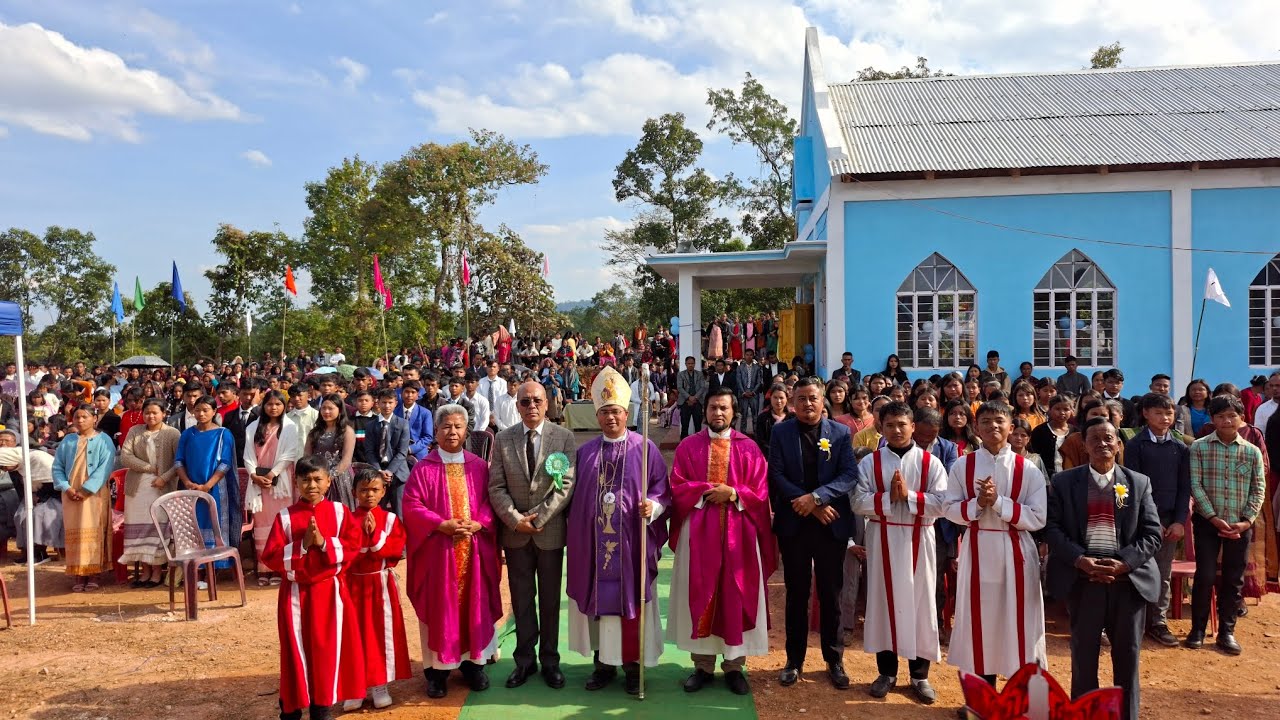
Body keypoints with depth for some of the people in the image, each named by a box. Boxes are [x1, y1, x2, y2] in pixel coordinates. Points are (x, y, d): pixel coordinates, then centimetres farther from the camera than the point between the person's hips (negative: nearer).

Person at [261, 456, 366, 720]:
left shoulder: (340, 512, 0)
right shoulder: (285, 517, -4)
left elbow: (353, 547, -7)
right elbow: (270, 557, -8)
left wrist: (324, 543, -19)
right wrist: (303, 545, -19)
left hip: (330, 592, 1)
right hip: (296, 594, -1)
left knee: (328, 649, 6)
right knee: (296, 650, 6)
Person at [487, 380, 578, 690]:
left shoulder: (564, 437, -4)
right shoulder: (503, 439, 1)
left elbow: (567, 485, -9)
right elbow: (496, 487, -1)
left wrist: (537, 518, -15)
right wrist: (516, 520, -13)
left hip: (550, 531, -1)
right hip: (515, 533, 1)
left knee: (550, 600, 10)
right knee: (521, 600, 11)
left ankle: (549, 660, 22)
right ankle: (524, 659, 23)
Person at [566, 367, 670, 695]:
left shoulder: (645, 449, -2)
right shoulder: (585, 452, 8)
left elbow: (663, 491, -2)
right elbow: (576, 495, 10)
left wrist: (653, 507, -21)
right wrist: (574, 536, 4)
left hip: (632, 543, -3)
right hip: (594, 543, 3)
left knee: (631, 600, 3)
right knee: (598, 600, 8)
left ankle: (633, 665, 17)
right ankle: (603, 663, 21)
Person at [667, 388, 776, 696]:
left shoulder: (748, 448, 4)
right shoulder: (688, 446, 5)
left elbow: (760, 492, 1)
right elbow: (677, 487, -1)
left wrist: (733, 493, -14)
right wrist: (707, 491, -14)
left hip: (738, 533, 0)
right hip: (698, 531, 0)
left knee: (736, 597, 4)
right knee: (700, 597, 5)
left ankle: (734, 666, 16)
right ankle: (703, 665, 16)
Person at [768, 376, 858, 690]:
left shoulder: (841, 433, 0)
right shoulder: (781, 432, 0)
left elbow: (850, 475, -8)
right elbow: (776, 475, -6)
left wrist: (816, 497, -20)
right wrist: (809, 504, -15)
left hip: (832, 524, 0)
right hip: (794, 524, 0)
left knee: (831, 594, 9)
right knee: (797, 593, 10)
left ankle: (834, 660, 23)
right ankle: (794, 660, 22)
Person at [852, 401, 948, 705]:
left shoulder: (931, 463, 0)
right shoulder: (869, 462, 1)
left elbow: (942, 504, -8)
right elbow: (858, 502, -6)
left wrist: (909, 495, -17)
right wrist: (888, 497, -17)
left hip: (918, 541, 0)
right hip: (882, 540, 0)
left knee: (920, 602, 5)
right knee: (884, 600, 7)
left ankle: (920, 674, 19)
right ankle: (887, 671, 20)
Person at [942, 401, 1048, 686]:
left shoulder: (1028, 470, -4)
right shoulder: (962, 466, 0)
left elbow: (1038, 519, -8)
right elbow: (951, 510, 1)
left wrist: (999, 502, -18)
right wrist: (978, 503, -17)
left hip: (1016, 552, -1)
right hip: (977, 550, 1)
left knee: (1018, 621, 5)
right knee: (981, 618, 10)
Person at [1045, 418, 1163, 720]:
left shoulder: (1139, 482, 7)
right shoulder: (1064, 482, 4)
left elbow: (1152, 533, 1)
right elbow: (1052, 527, -2)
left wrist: (1124, 563, -13)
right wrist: (1080, 559, -16)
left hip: (1128, 579, 1)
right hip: (1082, 579, -1)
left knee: (1127, 655, 10)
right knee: (1083, 655, 8)